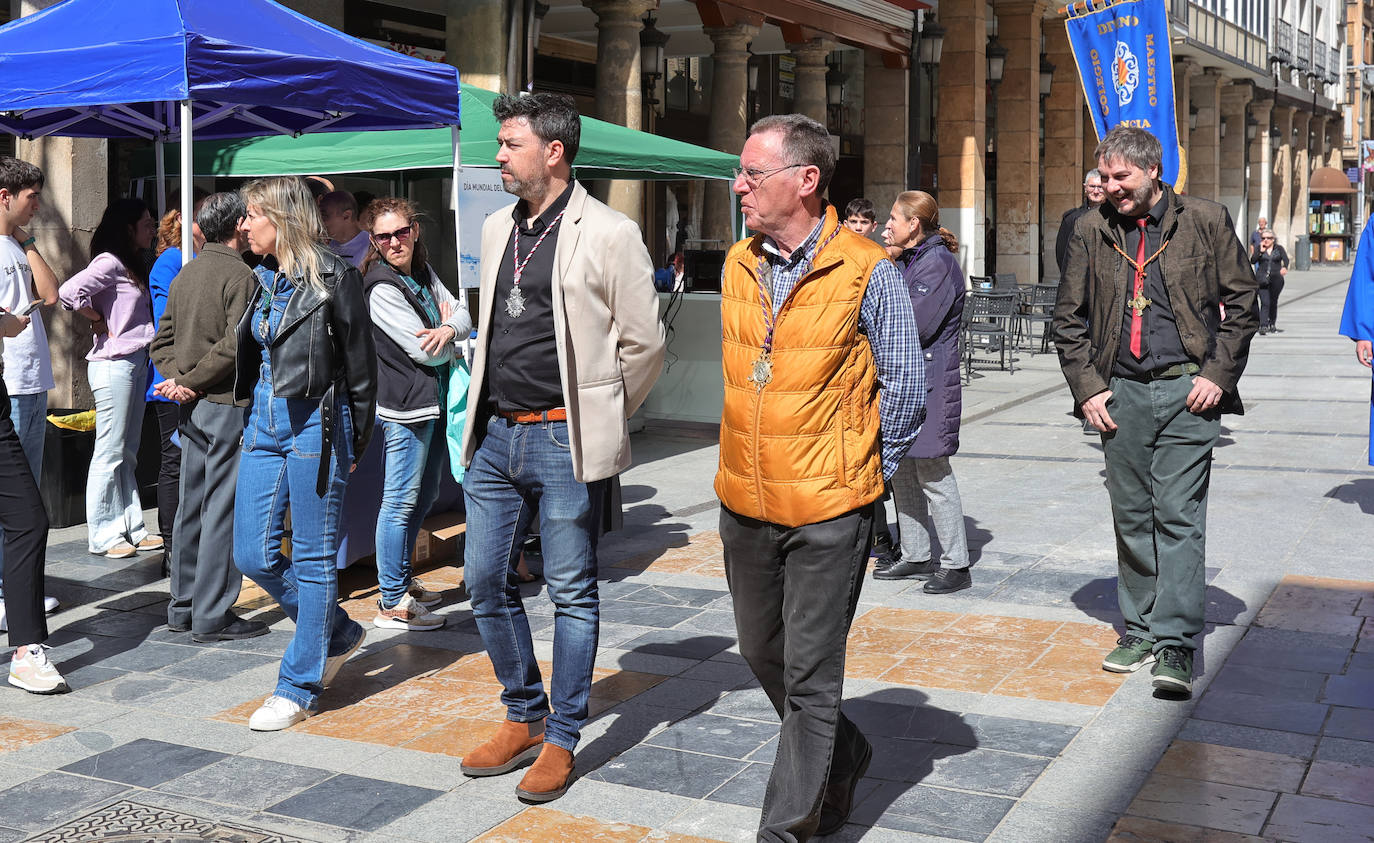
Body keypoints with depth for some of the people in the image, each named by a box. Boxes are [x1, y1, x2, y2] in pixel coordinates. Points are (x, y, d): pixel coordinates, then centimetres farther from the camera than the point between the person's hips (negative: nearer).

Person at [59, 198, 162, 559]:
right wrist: (100, 322, -12)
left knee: (127, 454, 13)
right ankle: (102, 536, 3)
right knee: (109, 453, -4)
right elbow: (70, 292, -25)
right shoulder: (110, 262, -12)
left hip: (137, 362, 9)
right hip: (114, 363, -9)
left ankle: (131, 529, 20)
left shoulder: (133, 266, 17)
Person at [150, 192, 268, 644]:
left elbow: (163, 339, 14)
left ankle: (182, 606, 22)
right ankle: (212, 615, 0)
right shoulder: (240, 275, -12)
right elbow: (235, 344, -21)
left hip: (192, 407, 8)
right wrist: (191, 381, -12)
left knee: (191, 506, 14)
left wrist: (179, 378, 1)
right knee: (223, 509, -3)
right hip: (227, 405, -8)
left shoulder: (185, 274, 13)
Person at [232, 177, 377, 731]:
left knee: (313, 558, 2)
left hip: (314, 425, -8)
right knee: (252, 554, 6)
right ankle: (338, 635, 27)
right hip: (265, 424, 8)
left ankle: (299, 687, 11)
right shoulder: (263, 279, 12)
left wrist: (356, 442, -3)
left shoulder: (333, 278, -9)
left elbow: (361, 365, -6)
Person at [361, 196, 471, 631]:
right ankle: (391, 603, 1)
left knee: (424, 496, 18)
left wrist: (448, 330, -15)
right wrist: (458, 343, 0)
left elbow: (462, 313, 8)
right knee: (401, 502, -5)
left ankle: (402, 580, 31)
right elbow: (422, 351, -19)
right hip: (405, 405, -9)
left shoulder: (424, 272, 10)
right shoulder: (381, 288, -16)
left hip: (436, 400, 9)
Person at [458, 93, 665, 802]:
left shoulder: (609, 235, -9)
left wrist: (597, 420, 3)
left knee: (571, 593, 4)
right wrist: (486, 409, 17)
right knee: (486, 583, 11)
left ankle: (562, 739, 17)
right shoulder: (497, 231, 13)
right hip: (493, 436, 7)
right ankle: (524, 718, 28)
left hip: (564, 441, -7)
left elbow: (644, 345, -5)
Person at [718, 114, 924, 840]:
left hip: (828, 510, -6)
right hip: (744, 503, 7)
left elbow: (907, 386, -4)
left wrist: (866, 470, 2)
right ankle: (843, 756, 42)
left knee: (809, 676, 1)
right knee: (762, 654, 18)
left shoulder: (867, 272, -11)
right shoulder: (737, 264, 6)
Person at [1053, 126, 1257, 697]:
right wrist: (1086, 386, 3)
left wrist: (1219, 374, -5)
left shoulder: (1206, 222, 1)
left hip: (1187, 391, -3)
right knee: (1131, 517, 9)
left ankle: (1175, 645, -5)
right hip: (1120, 393, 3)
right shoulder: (1092, 232, 8)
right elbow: (1069, 317, 12)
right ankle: (1140, 630, 21)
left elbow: (1242, 302, 4)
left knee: (1179, 516, -7)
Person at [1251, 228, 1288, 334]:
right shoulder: (1259, 249, 8)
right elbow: (1252, 261, -3)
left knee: (1273, 302, 7)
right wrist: (1261, 251, -12)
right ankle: (1263, 326, -18)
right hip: (1262, 279, -1)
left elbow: (1285, 259, -9)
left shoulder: (1279, 248, 7)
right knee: (1265, 303, -13)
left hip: (1276, 279, 1)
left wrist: (1284, 267, -30)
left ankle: (1272, 324, 24)